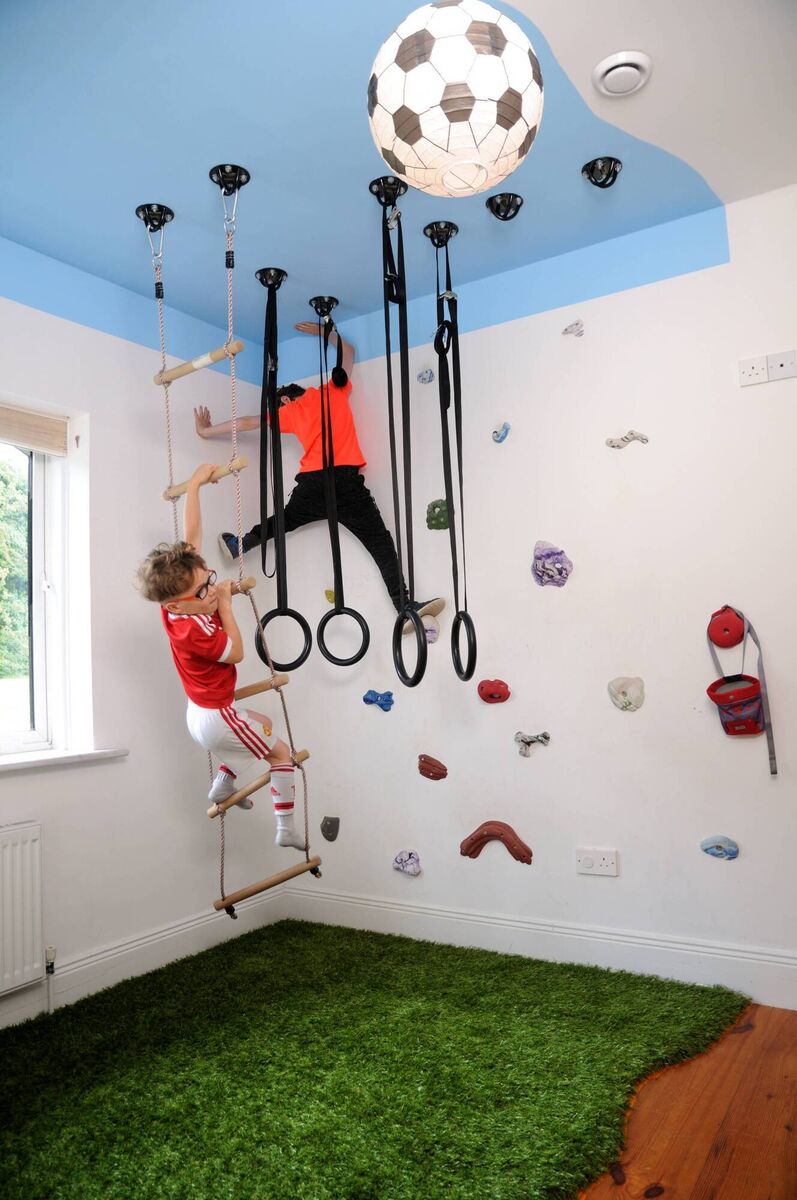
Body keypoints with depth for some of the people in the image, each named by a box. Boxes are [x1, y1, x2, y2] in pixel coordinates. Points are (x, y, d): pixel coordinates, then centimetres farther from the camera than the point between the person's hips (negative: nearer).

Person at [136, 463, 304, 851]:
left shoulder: (183, 590, -11)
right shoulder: (190, 630, -32)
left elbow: (191, 536, -6)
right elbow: (235, 652, -19)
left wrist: (194, 485, -1)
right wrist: (225, 604, -17)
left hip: (202, 713, 9)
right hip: (216, 718, -9)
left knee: (264, 724, 30)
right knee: (282, 752, 5)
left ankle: (225, 781, 23)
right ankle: (286, 829, 11)